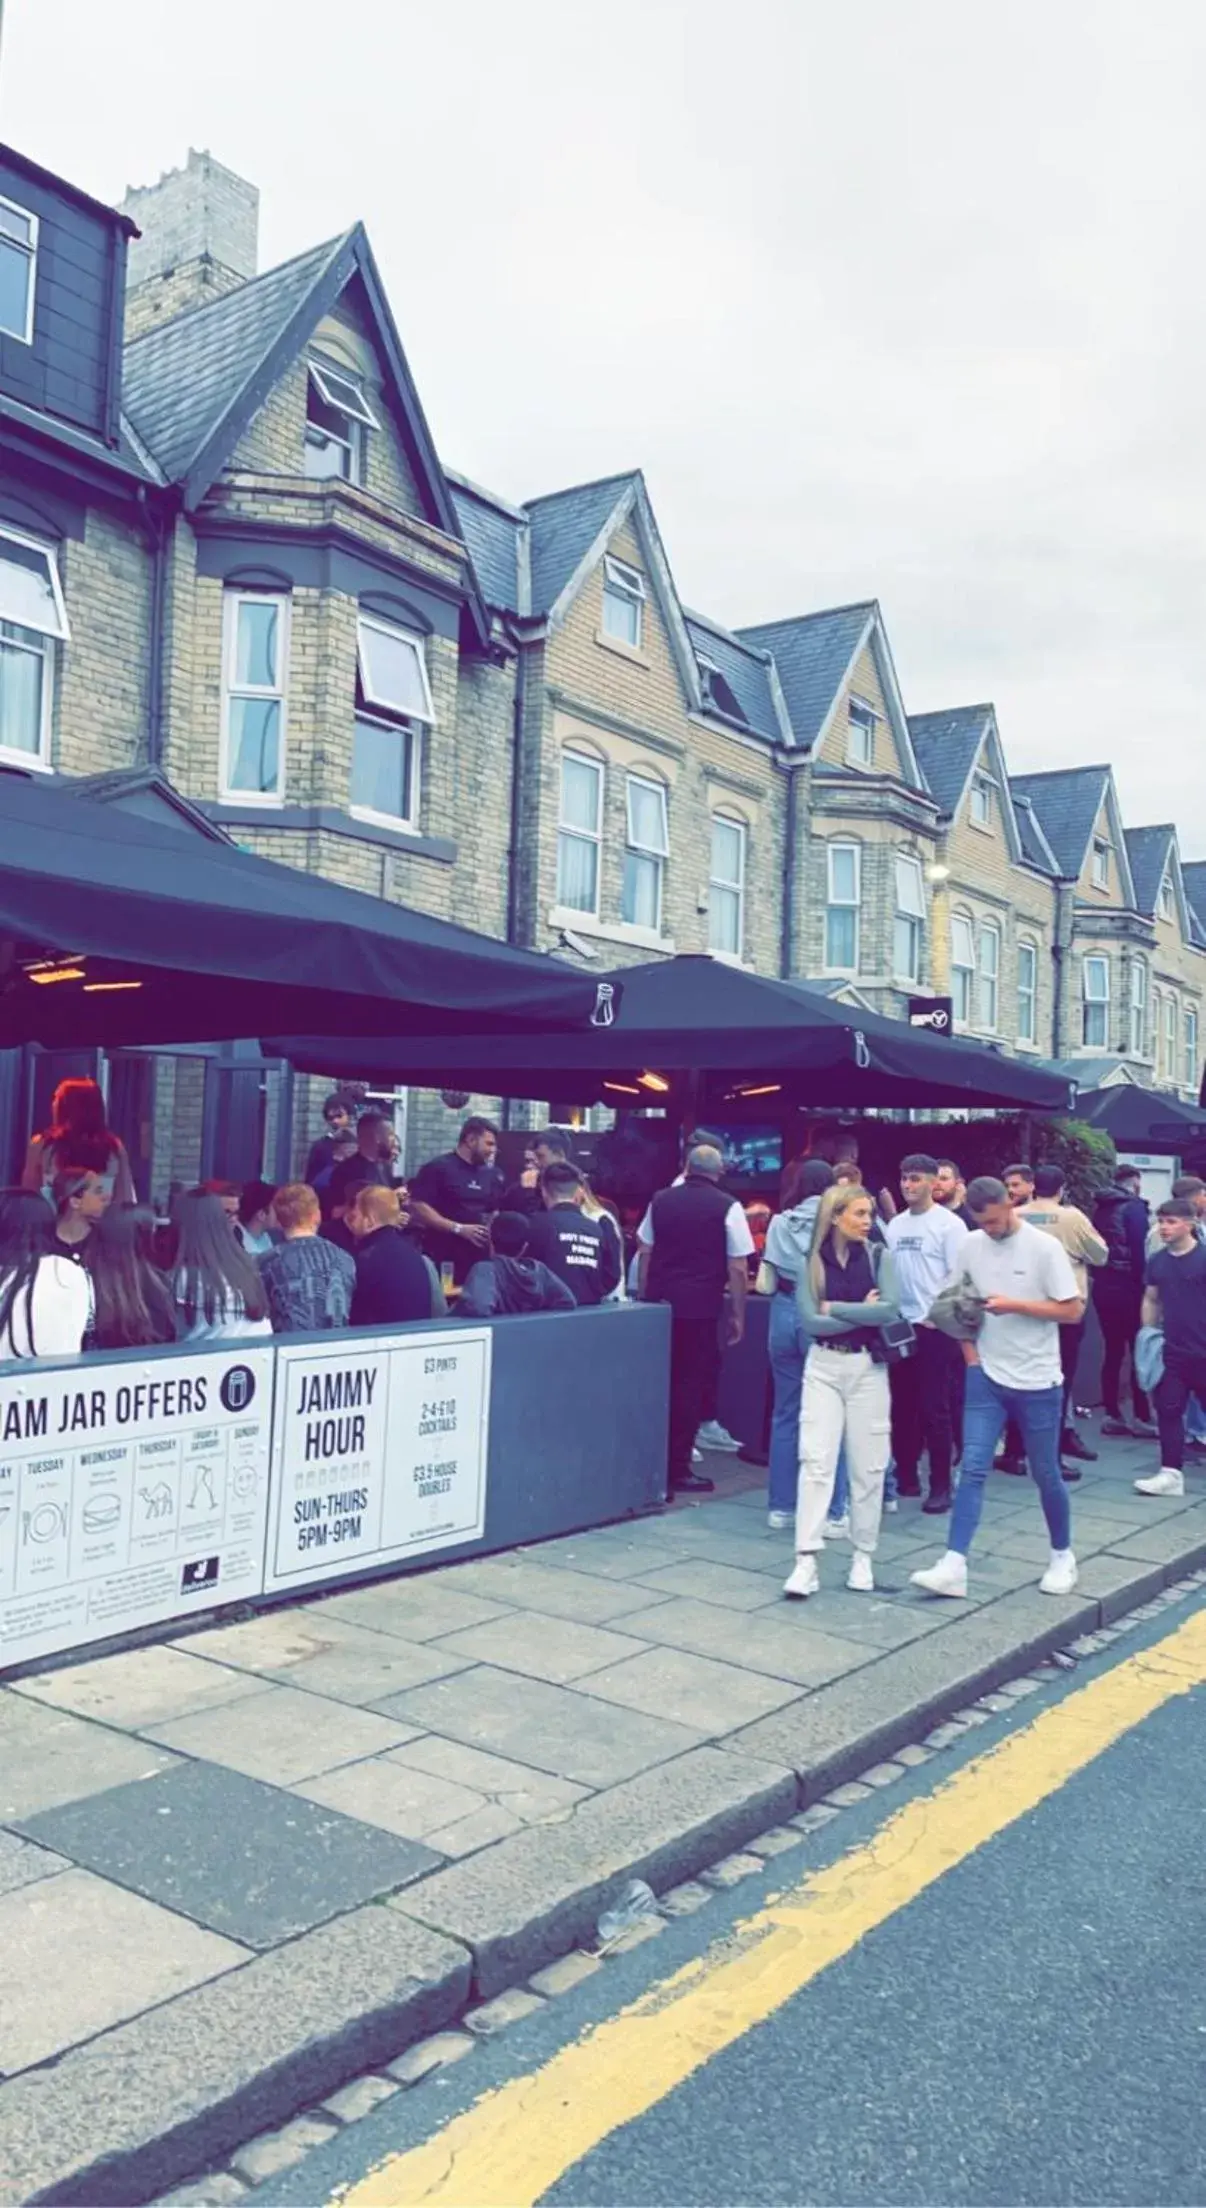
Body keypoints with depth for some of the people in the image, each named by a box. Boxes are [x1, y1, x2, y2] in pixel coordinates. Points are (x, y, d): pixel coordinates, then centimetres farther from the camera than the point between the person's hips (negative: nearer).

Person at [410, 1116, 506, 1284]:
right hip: (443, 1260, -6)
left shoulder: (490, 1174, 13)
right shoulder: (437, 1168, -5)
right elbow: (418, 1208, -13)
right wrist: (459, 1229, -17)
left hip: (479, 1259, 6)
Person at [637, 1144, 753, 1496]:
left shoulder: (661, 1201, 8)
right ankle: (677, 1469, 7)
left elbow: (644, 1254, 12)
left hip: (658, 1305, 4)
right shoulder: (727, 1208, -4)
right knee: (691, 1385, 4)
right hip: (699, 1308, -4)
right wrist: (737, 1315, 2)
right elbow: (738, 1269, -6)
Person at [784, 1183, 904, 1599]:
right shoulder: (812, 1263, 0)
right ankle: (806, 1561, -6)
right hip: (823, 1368, 0)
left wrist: (834, 1308, -12)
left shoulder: (878, 1256, 0)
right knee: (816, 1461, -6)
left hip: (868, 1368, 0)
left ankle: (862, 1557, 19)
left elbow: (891, 1309, -14)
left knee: (867, 1466, 6)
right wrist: (863, 1313, -12)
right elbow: (810, 1322, -10)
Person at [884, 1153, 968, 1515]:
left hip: (934, 1327, -6)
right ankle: (906, 1476, 22)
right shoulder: (895, 1224, 11)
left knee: (934, 1409, -2)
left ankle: (941, 1485, 5)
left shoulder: (949, 1224, -6)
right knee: (901, 1406, 11)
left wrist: (936, 1316, -15)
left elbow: (958, 1278, -10)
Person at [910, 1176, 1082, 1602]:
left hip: (1037, 1381, -3)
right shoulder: (970, 1246, 1)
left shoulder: (1045, 1247, -11)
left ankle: (1062, 1556, 30)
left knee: (1046, 1474, 9)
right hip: (986, 1376, 3)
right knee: (973, 1468, -5)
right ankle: (953, 1566, -7)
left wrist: (1013, 1305, -19)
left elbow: (1073, 1311, -11)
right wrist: (970, 1354, 1)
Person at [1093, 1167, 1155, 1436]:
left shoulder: (1100, 1207, 12)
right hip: (1127, 1286, -6)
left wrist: (1101, 1272, 14)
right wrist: (1143, 1284, -9)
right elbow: (1138, 1251, -15)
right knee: (1138, 1352, 1)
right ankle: (1141, 1417, 3)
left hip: (1103, 1286, 6)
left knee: (1112, 1352, 10)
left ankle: (1112, 1415, 11)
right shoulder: (1134, 1206, -9)